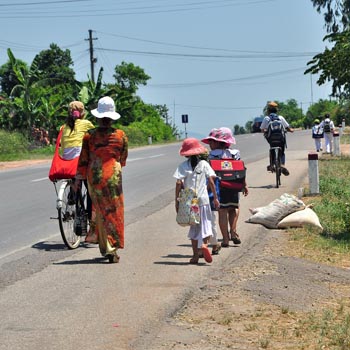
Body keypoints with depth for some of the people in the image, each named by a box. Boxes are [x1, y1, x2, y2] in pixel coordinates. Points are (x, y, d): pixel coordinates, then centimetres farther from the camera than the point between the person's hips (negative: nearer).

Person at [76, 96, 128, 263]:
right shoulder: (121, 135, -2)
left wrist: (78, 179, 7)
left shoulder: (89, 135, -3)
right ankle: (112, 248, -6)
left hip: (94, 176, 2)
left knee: (100, 211, 13)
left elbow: (83, 160, 0)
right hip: (113, 175, -2)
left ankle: (105, 248, 20)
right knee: (114, 211, 3)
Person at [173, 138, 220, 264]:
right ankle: (204, 244, -24)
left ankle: (195, 255, 11)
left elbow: (178, 184, -8)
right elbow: (211, 182, -2)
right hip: (203, 199, -1)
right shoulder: (204, 164, 0)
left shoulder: (183, 166, -2)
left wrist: (177, 201, -2)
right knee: (205, 224, 4)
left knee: (194, 228, 10)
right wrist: (215, 197, 5)